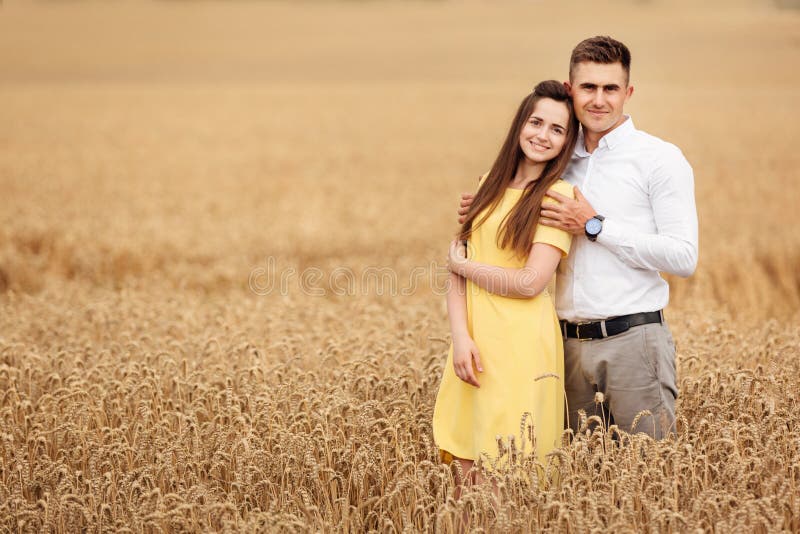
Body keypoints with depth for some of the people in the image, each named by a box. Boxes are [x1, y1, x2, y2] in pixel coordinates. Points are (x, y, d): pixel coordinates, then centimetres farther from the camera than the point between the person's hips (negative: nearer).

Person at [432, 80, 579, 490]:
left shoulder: (559, 195, -4)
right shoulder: (490, 186, 13)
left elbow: (531, 282, -13)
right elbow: (457, 273, 8)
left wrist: (465, 264, 0)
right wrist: (460, 336, -6)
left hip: (522, 345, -5)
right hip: (475, 343, 5)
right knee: (466, 471, 5)